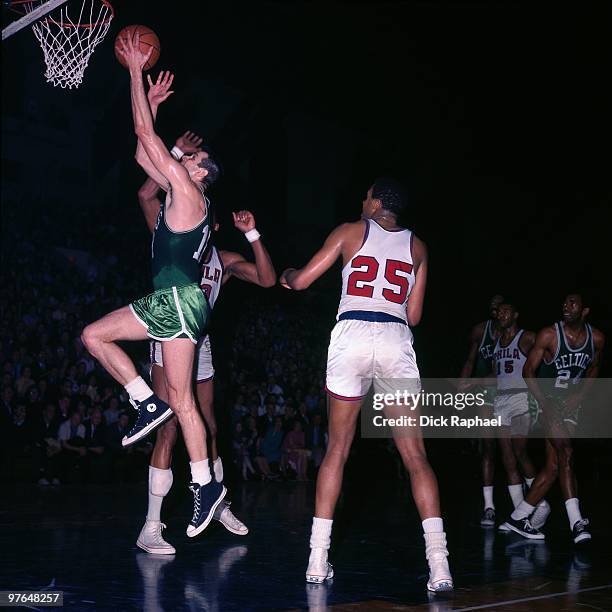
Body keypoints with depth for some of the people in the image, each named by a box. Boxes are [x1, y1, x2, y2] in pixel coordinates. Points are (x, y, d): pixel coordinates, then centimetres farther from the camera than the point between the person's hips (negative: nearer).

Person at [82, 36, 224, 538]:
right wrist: (152, 103, 26)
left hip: (180, 302, -9)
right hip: (166, 302, 9)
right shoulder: (179, 193, 18)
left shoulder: (188, 193, -6)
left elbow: (146, 136, -8)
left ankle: (205, 485, -10)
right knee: (94, 335, 11)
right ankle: (148, 404, 7)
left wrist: (136, 72, -2)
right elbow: (144, 154, 28)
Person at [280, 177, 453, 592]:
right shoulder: (416, 246, 17)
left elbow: (300, 281, 11)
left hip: (352, 335, -1)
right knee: (415, 456, 0)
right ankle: (439, 565, -11)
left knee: (337, 449, 10)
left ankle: (318, 559, 9)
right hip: (396, 340, 1)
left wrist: (287, 275, 34)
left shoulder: (351, 232, 10)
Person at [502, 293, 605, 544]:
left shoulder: (597, 339, -3)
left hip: (571, 403, 5)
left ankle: (519, 517, 8)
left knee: (554, 466, -1)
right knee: (566, 454, -21)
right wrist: (544, 403, -19)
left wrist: (579, 395, -3)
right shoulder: (549, 335, -14)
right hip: (548, 401, -5)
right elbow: (529, 370, -9)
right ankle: (576, 521, -23)